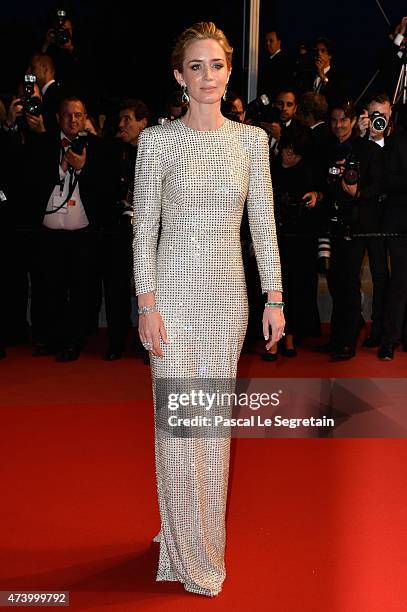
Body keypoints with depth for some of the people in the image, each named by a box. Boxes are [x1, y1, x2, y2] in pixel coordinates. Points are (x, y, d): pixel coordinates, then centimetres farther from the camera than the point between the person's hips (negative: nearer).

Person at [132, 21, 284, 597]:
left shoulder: (252, 139, 5)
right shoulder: (158, 140, -2)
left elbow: (264, 225, 6)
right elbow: (144, 229, -3)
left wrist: (274, 299, 2)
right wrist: (147, 304, -9)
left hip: (228, 293, 3)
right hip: (175, 290, -2)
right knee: (177, 418, 1)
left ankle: (209, 536, 29)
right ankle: (187, 549, 19)